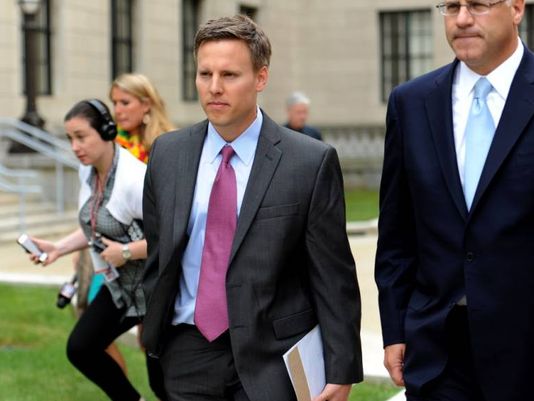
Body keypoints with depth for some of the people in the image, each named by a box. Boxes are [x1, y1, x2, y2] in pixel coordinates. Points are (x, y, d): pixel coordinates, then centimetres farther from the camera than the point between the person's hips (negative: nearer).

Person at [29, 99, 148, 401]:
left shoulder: (135, 179, -26)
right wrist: (58, 248, 3)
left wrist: (126, 252, -26)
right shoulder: (89, 173, 1)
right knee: (80, 349, 7)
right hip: (120, 285, 8)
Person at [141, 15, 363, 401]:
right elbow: (157, 257, 12)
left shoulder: (311, 162, -8)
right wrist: (153, 336, 13)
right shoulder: (167, 153, 4)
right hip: (188, 355, 4)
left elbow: (334, 278, -7)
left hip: (272, 358, -3)